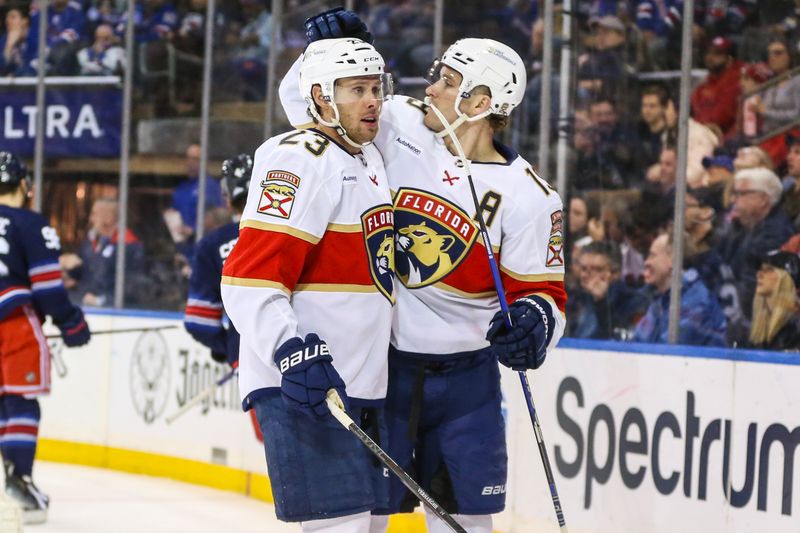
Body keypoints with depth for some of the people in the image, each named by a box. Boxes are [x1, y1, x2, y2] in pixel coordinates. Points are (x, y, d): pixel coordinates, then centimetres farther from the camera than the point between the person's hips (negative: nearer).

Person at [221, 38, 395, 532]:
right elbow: (250, 280, -21)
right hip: (300, 384, -10)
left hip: (358, 384, 10)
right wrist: (295, 353, -32)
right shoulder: (301, 159, -13)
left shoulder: (369, 158, 18)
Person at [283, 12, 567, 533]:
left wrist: (534, 324, -26)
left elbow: (543, 288, -4)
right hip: (378, 365, 0)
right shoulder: (400, 128, -5)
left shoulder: (528, 196, -9)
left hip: (464, 376, 0)